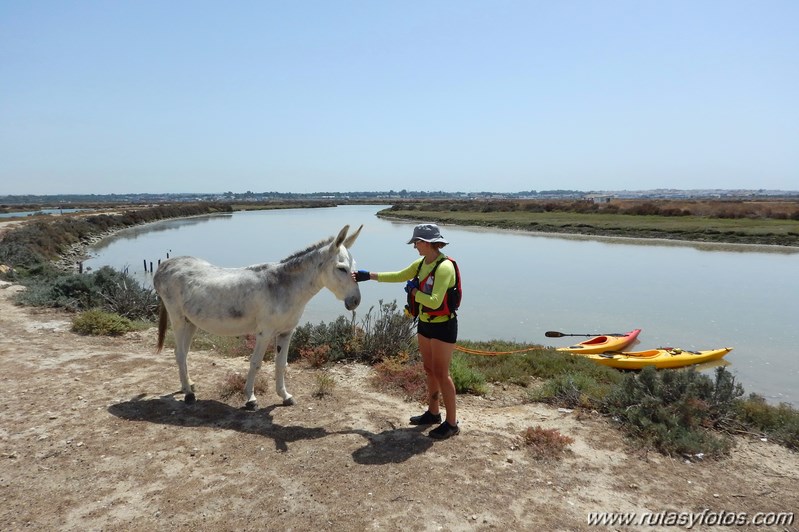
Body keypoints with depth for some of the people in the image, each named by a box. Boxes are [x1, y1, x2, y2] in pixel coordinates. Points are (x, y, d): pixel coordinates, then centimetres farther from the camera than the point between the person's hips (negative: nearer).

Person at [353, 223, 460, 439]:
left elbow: (435, 302, -32)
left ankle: (451, 423, 13)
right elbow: (398, 276, 14)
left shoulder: (445, 267, -24)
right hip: (425, 324, 8)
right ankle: (433, 413, 34)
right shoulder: (421, 263, 2)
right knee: (429, 370, 18)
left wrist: (413, 291, -18)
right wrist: (368, 275, 12)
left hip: (443, 326, -8)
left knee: (441, 373, -1)